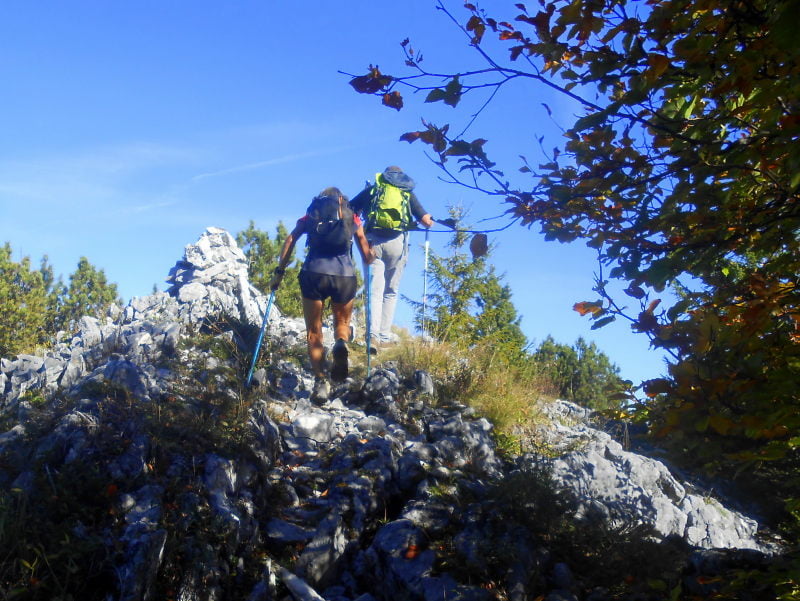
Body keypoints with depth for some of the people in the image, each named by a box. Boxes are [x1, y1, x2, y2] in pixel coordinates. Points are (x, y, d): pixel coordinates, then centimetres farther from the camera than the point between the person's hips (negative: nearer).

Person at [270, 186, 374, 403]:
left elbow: (290, 241, 8)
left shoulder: (310, 216, 21)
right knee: (342, 322, 23)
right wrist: (371, 258, 42)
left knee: (313, 332, 14)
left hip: (314, 273, 0)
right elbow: (367, 255, 19)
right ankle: (341, 345, -12)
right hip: (345, 275, 0)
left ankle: (320, 381, -2)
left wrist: (279, 271, 9)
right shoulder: (352, 218, 20)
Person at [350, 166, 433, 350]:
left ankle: (374, 334, -18)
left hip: (373, 241, 0)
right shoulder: (408, 193, 15)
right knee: (391, 291, 13)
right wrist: (429, 219, 29)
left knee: (376, 290, -2)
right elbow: (426, 221, 5)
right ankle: (385, 334, 13)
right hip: (397, 242, 0)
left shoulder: (372, 189, 16)